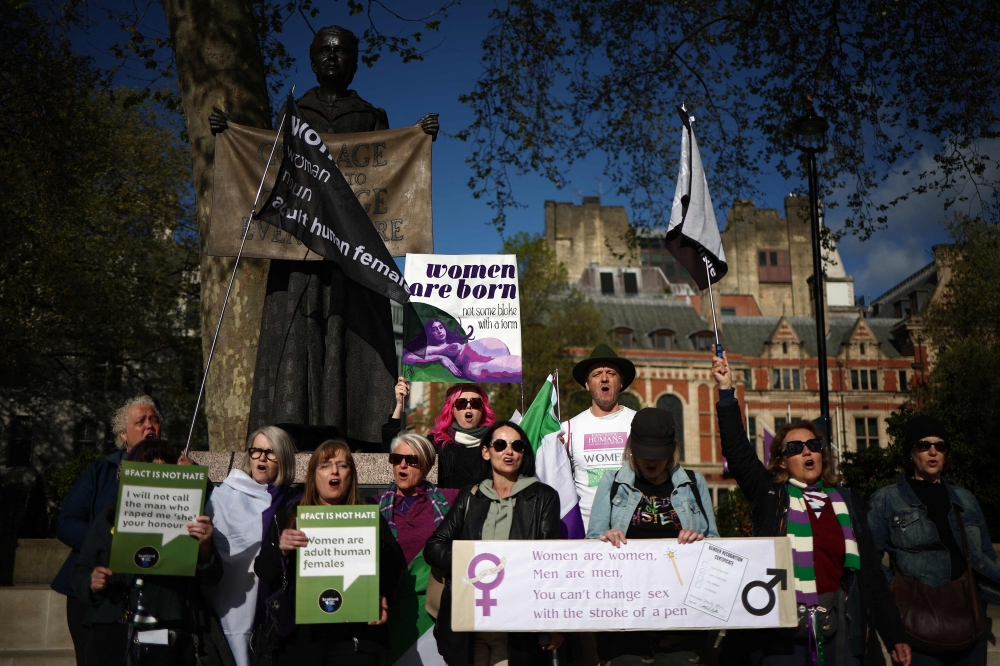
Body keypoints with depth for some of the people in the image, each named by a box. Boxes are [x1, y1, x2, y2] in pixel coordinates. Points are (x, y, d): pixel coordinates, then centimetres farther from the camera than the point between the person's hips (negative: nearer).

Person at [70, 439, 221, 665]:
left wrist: (205, 547, -24)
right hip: (111, 639, 2)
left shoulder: (185, 521, 4)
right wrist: (91, 584, -9)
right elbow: (79, 573, 13)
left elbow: (210, 578, -4)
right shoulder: (109, 519, 10)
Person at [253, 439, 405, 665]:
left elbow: (394, 566, 2)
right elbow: (264, 574, 4)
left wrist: (383, 599, -16)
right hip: (299, 637, 1)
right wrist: (280, 550, -16)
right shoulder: (289, 516, 8)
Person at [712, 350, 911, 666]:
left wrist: (894, 636, 9)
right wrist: (727, 392, -18)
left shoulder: (848, 502, 11)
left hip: (837, 628, 2)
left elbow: (870, 573, 11)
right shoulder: (770, 495, 3)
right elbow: (737, 450, -10)